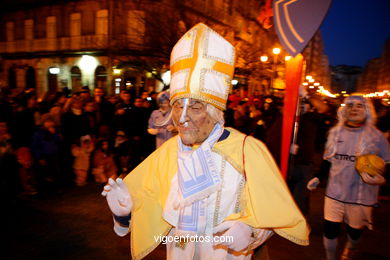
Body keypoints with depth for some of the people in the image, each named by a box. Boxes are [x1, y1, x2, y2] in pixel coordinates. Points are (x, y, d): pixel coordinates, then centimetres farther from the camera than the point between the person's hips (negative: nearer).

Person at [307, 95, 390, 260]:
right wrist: (318, 177, 3)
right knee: (330, 229, 4)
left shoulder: (376, 136, -8)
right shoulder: (335, 133, 2)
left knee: (355, 230, 17)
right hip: (334, 192, 2)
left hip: (361, 195, -1)